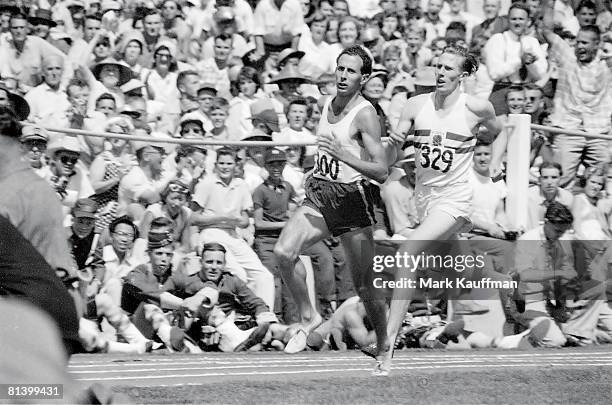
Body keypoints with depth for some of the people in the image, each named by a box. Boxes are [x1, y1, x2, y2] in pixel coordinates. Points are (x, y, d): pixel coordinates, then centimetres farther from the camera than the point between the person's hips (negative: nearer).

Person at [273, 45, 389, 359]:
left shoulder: (365, 114, -13)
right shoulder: (327, 104, 8)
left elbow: (382, 172, -20)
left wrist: (344, 156, -30)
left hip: (351, 198, -6)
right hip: (319, 195, 6)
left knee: (364, 286, 0)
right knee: (284, 251, -19)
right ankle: (308, 317, -1)